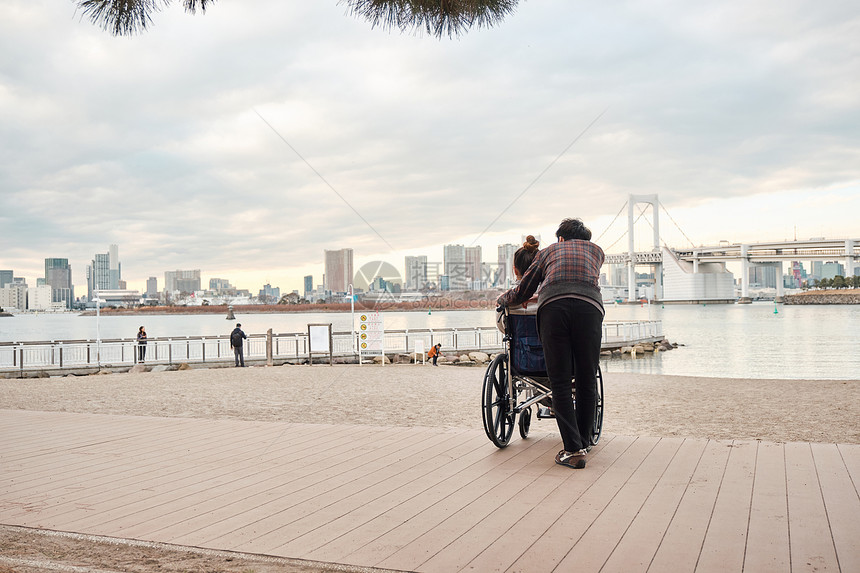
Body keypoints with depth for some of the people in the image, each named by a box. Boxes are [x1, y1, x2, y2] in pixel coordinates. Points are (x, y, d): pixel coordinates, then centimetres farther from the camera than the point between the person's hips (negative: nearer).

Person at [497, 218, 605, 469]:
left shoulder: (549, 251, 31)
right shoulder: (596, 251, 33)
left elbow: (522, 291, 30)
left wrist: (503, 298, 51)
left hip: (552, 307, 0)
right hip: (589, 307, 1)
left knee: (560, 382, 1)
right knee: (587, 380, 11)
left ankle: (573, 450, -5)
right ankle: (584, 441, 21)